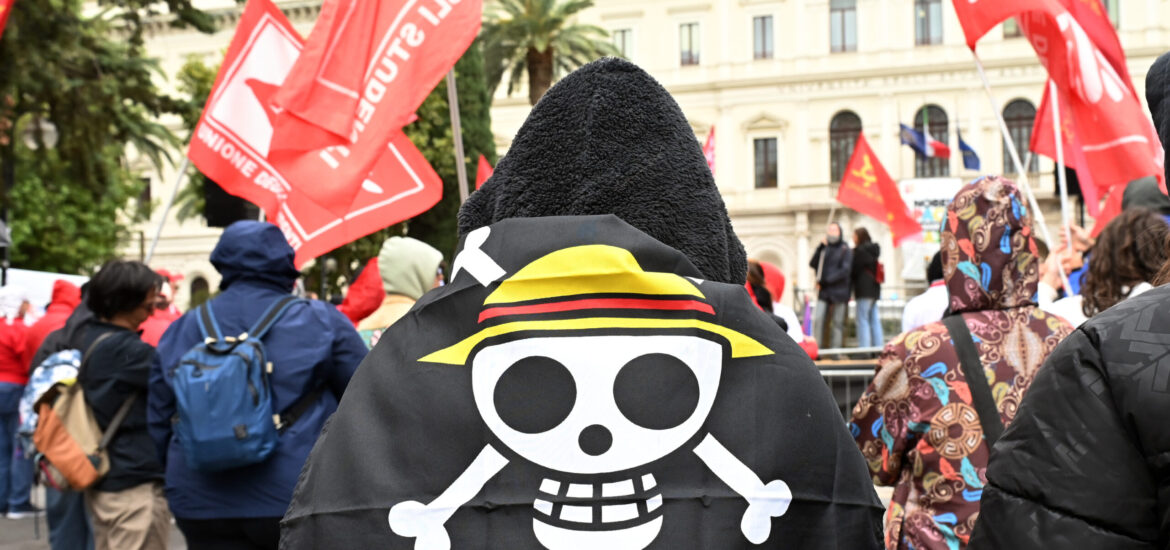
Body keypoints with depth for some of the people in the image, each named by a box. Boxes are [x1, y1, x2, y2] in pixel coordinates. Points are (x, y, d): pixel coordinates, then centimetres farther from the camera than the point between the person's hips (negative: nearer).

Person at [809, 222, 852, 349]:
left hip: (839, 291, -2)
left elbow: (845, 270, -7)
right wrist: (820, 248, -9)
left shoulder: (845, 249, 3)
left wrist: (826, 281, -11)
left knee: (838, 322, -1)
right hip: (823, 292, 2)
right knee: (817, 319, -11)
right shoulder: (824, 249, 14)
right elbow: (812, 264, 4)